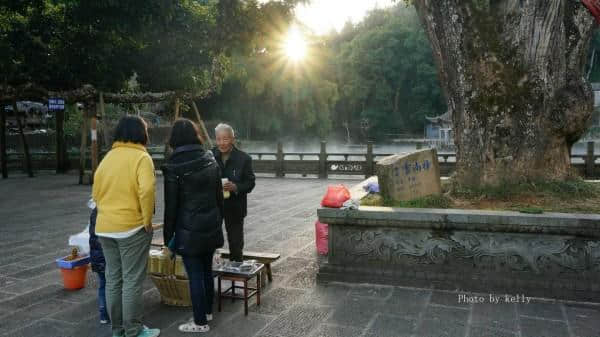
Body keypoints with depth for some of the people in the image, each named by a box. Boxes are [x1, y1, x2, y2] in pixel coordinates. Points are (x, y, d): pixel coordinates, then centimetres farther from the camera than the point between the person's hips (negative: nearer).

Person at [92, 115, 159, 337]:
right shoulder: (141, 156, -11)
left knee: (113, 279, 14)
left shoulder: (107, 157, 10)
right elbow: (146, 190, -25)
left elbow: (96, 192, 15)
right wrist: (147, 219, -15)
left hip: (104, 227, 7)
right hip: (132, 227, -7)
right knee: (132, 281, 2)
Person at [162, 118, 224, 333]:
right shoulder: (210, 160, 4)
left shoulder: (174, 167, -12)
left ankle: (200, 322, 12)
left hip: (189, 229, -6)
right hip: (211, 226, 6)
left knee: (195, 276, 3)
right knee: (207, 270, 18)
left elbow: (171, 205, -10)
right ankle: (207, 311, 34)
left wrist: (168, 235, -1)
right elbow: (219, 196, 9)